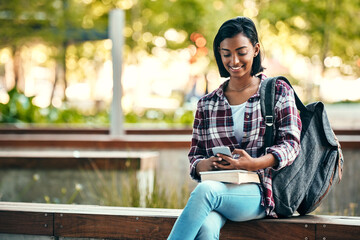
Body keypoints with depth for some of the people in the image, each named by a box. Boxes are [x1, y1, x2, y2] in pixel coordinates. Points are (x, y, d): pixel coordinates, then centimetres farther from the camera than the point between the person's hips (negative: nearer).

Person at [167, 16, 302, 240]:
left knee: (206, 190, -36)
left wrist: (254, 164, -21)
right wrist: (205, 164, -11)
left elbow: (291, 143, -1)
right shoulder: (207, 104, 18)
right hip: (219, 186, 3)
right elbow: (195, 156, 16)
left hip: (260, 191, -2)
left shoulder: (279, 91, 10)